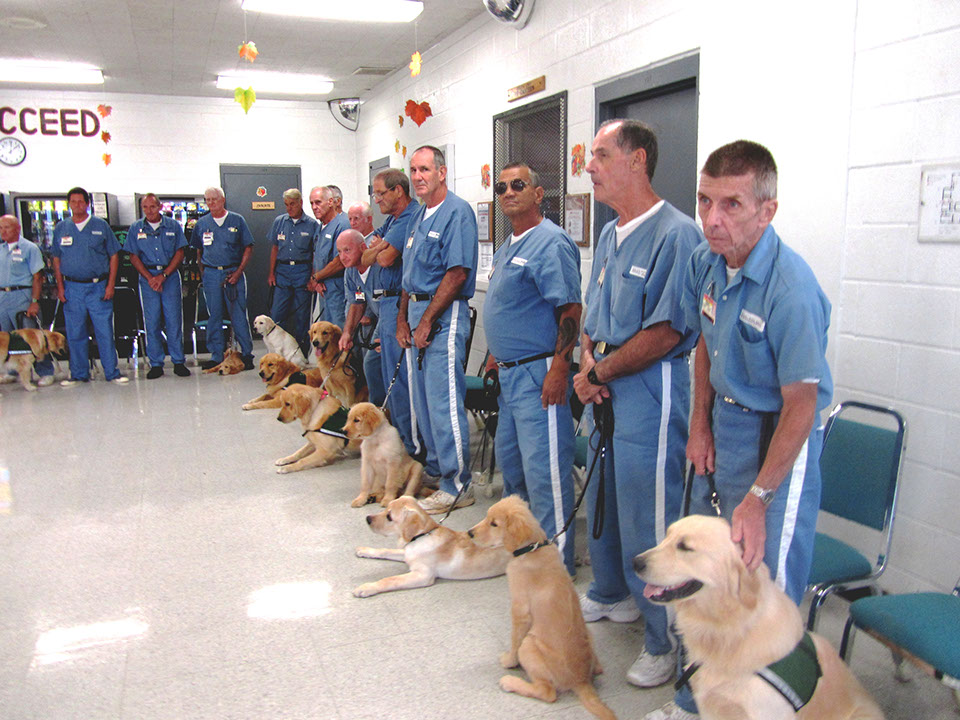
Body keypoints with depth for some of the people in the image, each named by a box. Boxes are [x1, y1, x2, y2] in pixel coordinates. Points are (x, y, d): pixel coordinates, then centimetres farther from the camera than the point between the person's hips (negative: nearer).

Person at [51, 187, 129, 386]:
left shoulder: (101, 226, 3)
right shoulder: (61, 228, 9)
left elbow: (114, 256, 3)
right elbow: (56, 259, 13)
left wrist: (110, 285, -4)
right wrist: (60, 286, 4)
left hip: (98, 287, -2)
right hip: (72, 288, 2)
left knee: (105, 331, -3)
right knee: (74, 333, 7)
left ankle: (112, 372, 5)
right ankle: (79, 374, 17)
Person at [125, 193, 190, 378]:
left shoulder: (173, 226, 3)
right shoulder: (136, 229, 6)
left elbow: (179, 254, 1)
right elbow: (134, 257, 5)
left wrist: (163, 275, -8)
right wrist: (150, 278, -7)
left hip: (170, 275, -1)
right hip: (147, 277, 1)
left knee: (174, 320, -1)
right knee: (151, 322, 2)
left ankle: (179, 362, 7)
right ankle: (156, 364, 9)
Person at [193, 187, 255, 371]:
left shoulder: (237, 220, 3)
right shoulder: (201, 224, 9)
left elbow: (248, 248, 2)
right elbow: (199, 251, 15)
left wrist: (238, 272, -7)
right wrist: (202, 273, 3)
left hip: (233, 272, -2)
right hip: (211, 274, 2)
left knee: (239, 314, -2)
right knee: (214, 315, 6)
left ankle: (246, 353, 6)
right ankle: (216, 355, 14)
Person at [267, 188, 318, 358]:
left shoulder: (312, 224, 0)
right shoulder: (279, 222, 9)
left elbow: (316, 253, 0)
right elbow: (274, 248, 14)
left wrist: (313, 277, -7)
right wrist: (271, 272, 9)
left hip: (302, 270, -3)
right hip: (282, 271, 3)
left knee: (302, 315, 3)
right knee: (277, 314, -1)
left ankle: (302, 355, 12)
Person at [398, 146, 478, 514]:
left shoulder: (457, 212, -11)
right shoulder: (421, 215, 17)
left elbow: (457, 273, -19)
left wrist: (426, 321, -18)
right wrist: (403, 318, 12)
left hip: (444, 315, -9)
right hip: (419, 311, 10)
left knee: (444, 401, -8)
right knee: (423, 398, 14)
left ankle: (457, 486, 1)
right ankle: (437, 467, 27)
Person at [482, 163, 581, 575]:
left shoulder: (551, 242, -14)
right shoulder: (508, 246, 17)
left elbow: (569, 309, -20)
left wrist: (559, 369, -25)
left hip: (538, 372, -10)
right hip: (510, 371, 10)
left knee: (543, 465, -6)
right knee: (509, 457, 20)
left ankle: (557, 559, 5)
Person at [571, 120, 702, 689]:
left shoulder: (675, 233, -16)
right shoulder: (610, 235, 13)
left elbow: (666, 333, -20)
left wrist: (599, 372, -11)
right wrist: (587, 365, -2)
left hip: (650, 392, -9)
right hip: (607, 391, 9)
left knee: (648, 522, -2)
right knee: (602, 498, 22)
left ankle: (667, 641, 16)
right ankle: (610, 595, 44)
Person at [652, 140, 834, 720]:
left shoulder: (791, 288, -26)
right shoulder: (707, 261, -3)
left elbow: (801, 405, -22)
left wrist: (758, 498, -19)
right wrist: (701, 425, 8)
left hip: (776, 439, -7)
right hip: (723, 428, 8)